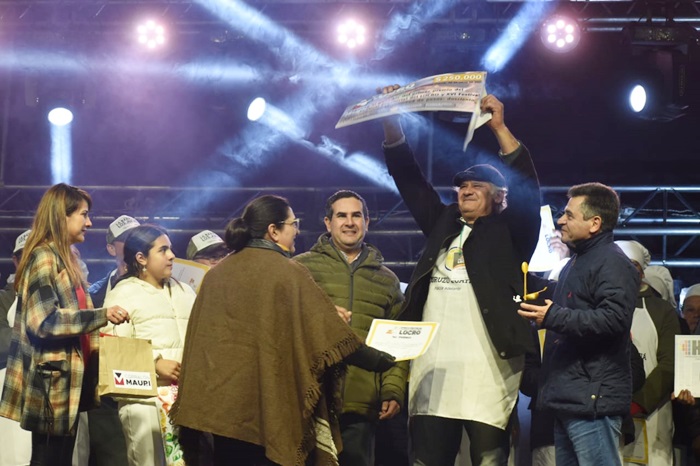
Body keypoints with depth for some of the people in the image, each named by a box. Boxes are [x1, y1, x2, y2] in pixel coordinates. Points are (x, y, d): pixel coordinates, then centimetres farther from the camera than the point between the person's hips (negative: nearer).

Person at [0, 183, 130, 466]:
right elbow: (44, 320, -21)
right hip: (52, 382, -10)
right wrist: (101, 316, -24)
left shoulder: (64, 259, 18)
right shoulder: (43, 258, -12)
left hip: (68, 380, 10)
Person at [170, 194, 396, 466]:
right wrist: (380, 361, -1)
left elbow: (199, 339, 12)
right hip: (272, 408, -5)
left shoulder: (216, 275, 9)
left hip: (222, 401, 5)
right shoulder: (288, 273, -8)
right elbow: (329, 332, -11)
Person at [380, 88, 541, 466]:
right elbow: (409, 178, 22)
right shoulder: (442, 226, 21)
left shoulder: (508, 234, 8)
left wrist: (499, 127, -12)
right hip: (432, 373, 5)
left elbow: (526, 188, -6)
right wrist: (391, 120, 14)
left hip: (486, 375, -5)